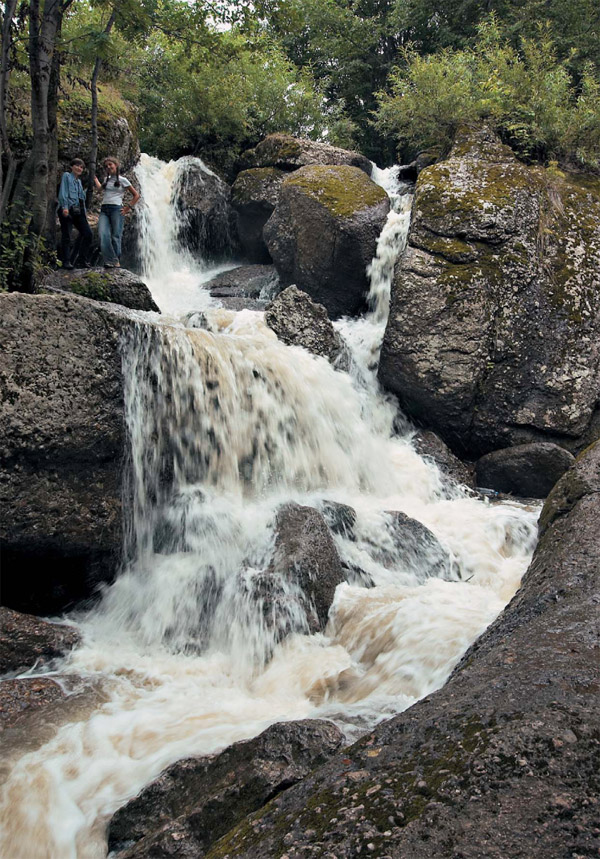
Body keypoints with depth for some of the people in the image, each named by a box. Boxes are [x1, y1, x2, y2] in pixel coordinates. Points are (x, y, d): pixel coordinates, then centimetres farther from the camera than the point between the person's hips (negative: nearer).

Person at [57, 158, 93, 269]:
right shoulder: (66, 176, 4)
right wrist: (65, 207, -18)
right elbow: (63, 192, -7)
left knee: (87, 233, -2)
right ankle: (66, 262, -3)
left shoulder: (79, 181, 24)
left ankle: (83, 259, 5)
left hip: (78, 210, 7)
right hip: (67, 210, -7)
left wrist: (85, 213, 16)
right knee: (66, 236, -5)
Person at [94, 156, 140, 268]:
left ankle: (115, 261, 3)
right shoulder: (106, 179, 21)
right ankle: (110, 261, -15)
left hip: (116, 209, -4)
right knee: (103, 235, -15)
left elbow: (136, 195, 8)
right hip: (104, 210, 4)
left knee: (115, 236, -6)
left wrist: (128, 207, 1)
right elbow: (100, 188, 45)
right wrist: (95, 179, 51)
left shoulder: (122, 180, 6)